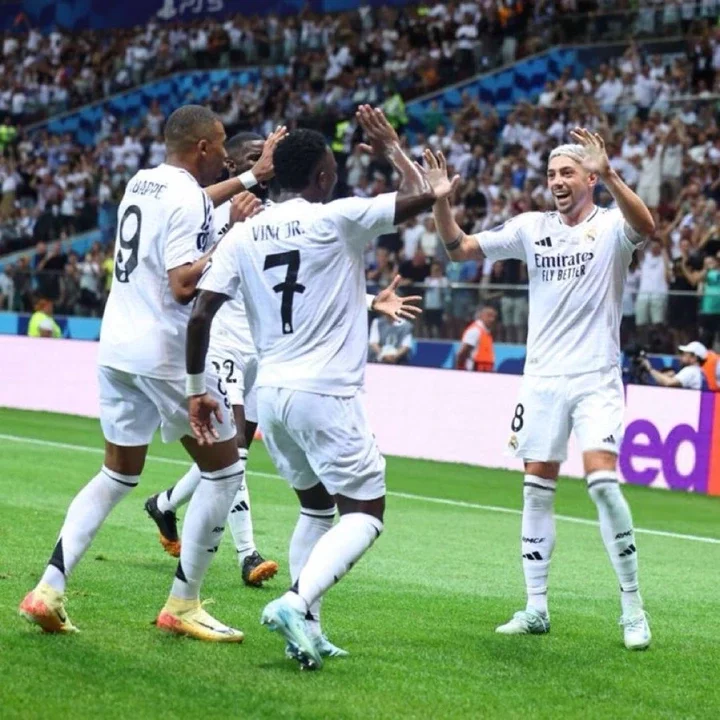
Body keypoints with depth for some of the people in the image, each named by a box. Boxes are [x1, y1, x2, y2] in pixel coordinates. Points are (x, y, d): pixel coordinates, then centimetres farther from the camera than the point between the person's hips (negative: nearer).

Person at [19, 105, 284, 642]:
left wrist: (251, 177, 43)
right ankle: (183, 606, 7)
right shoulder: (188, 201, -14)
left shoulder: (142, 183, 14)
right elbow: (183, 286, -23)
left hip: (116, 347, 8)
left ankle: (50, 589, 4)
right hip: (166, 354, -8)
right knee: (224, 469, 6)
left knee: (118, 474, 17)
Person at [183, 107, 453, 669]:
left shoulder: (243, 236, 6)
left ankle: (307, 629, 15)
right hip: (326, 393, -6)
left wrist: (197, 389, 10)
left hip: (270, 392, 6)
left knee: (316, 506, 23)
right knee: (364, 514, 2)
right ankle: (296, 602, -19)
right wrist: (391, 148, 12)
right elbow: (424, 195, -4)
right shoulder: (338, 220, -7)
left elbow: (200, 316, 1)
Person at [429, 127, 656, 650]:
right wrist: (441, 200, -10)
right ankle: (536, 608, 13)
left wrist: (609, 176, -43)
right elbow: (461, 248, 8)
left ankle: (633, 606, -5)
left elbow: (645, 226, -28)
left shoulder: (610, 226, -5)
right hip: (543, 377, 5)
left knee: (602, 480, -16)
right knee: (537, 489, 5)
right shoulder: (532, 227, 8)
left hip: (596, 378, -4)